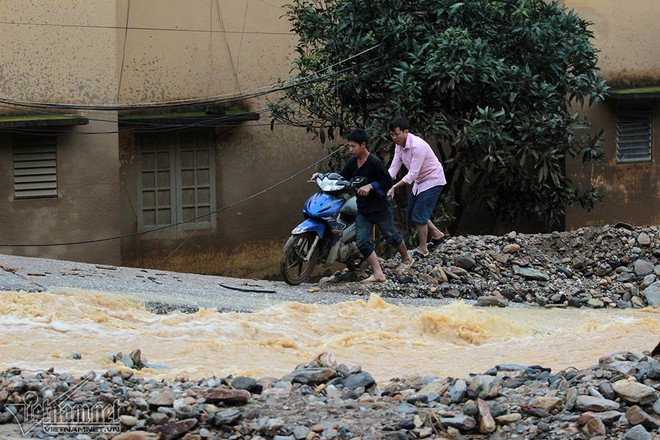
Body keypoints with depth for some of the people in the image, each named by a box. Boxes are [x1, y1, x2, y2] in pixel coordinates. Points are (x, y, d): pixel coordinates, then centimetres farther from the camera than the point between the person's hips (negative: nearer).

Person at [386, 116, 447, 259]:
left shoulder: (418, 146, -31)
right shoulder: (399, 146, -5)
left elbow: (412, 174, -32)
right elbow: (393, 168, -6)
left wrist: (394, 187, -34)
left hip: (433, 181, -9)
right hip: (420, 182, 9)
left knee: (419, 215, -10)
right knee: (412, 215, 14)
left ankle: (423, 249, 6)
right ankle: (436, 235, 32)